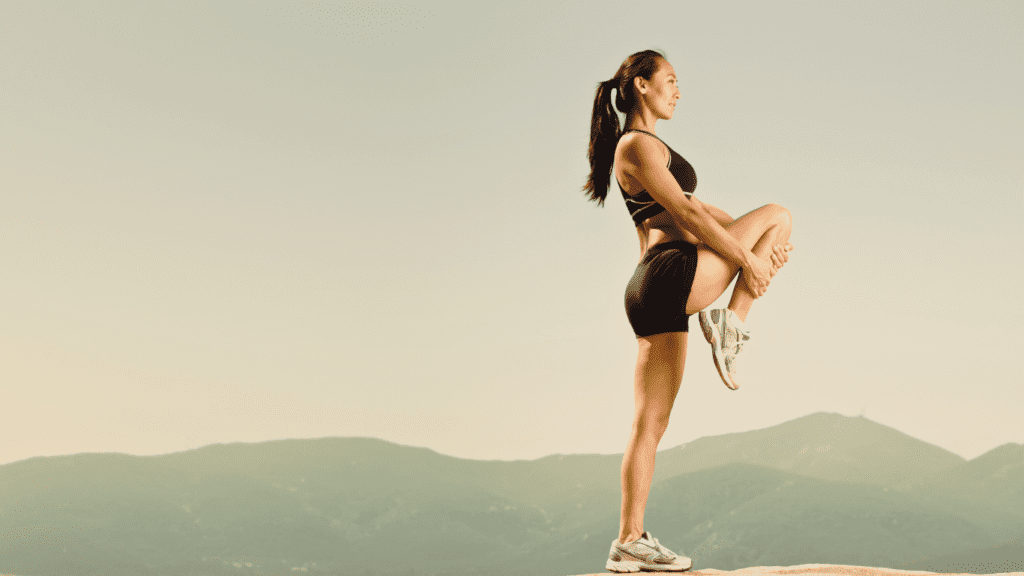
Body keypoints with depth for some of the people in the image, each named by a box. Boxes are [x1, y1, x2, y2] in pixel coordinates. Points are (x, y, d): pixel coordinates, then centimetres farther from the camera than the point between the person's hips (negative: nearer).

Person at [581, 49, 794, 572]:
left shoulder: (642, 148, 26)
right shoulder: (639, 145, -6)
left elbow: (695, 208, 23)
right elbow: (685, 214, -12)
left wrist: (760, 245, 11)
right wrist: (748, 256, -10)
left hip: (653, 294, 10)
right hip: (674, 274, -10)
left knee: (651, 424, 7)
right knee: (778, 214, 5)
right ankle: (730, 326, -2)